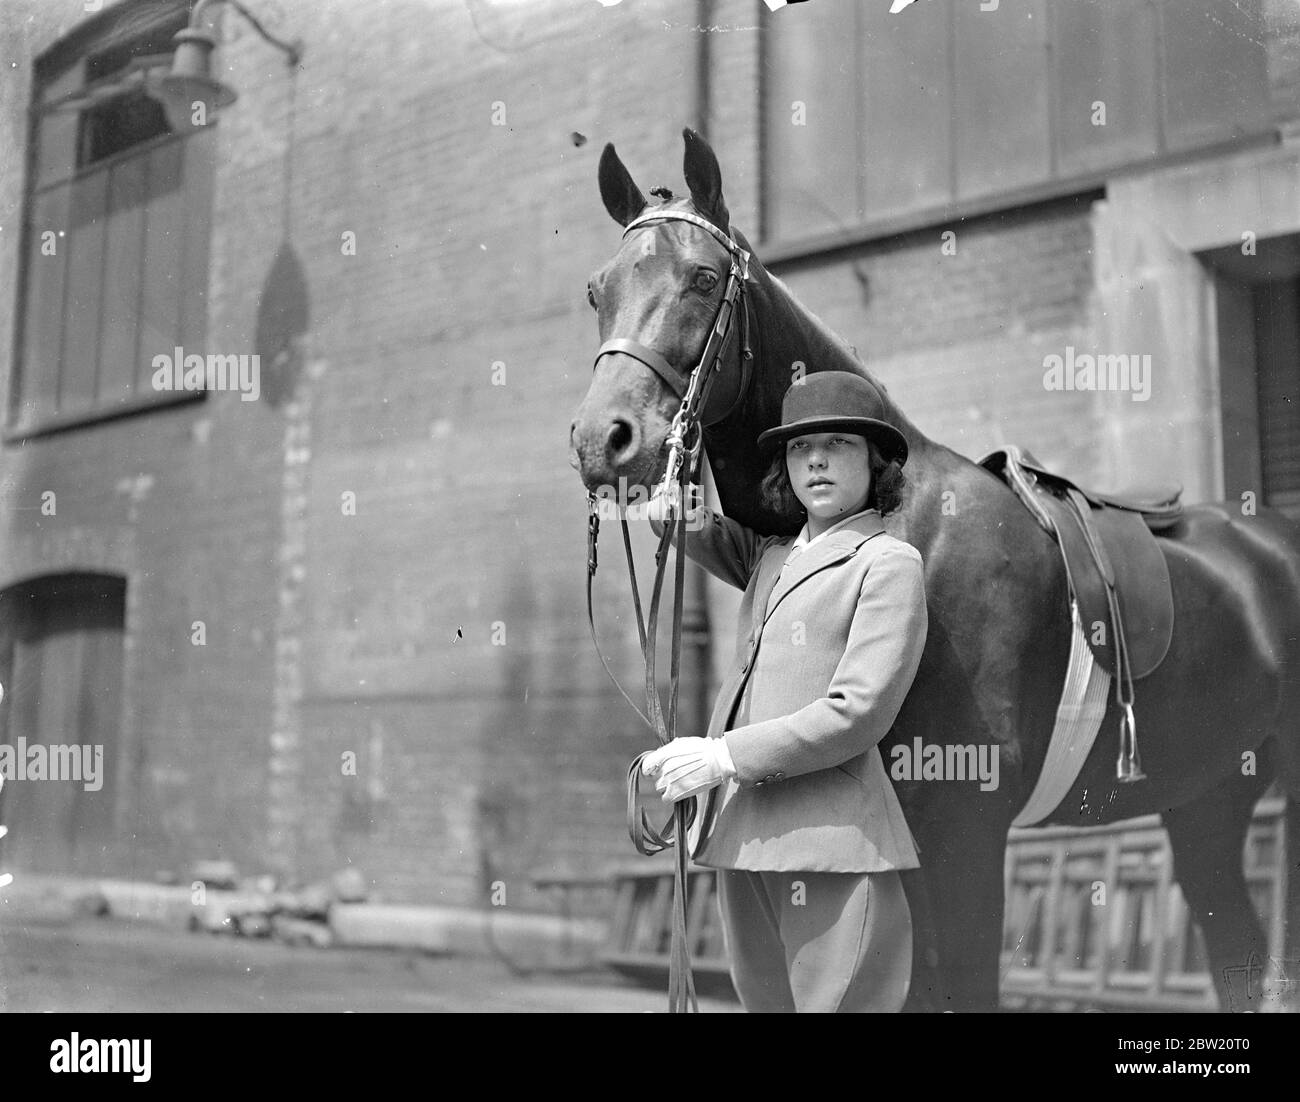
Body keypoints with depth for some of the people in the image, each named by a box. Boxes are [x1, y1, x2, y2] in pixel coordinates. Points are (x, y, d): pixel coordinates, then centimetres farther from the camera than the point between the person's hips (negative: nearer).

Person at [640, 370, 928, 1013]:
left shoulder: (889, 563, -4)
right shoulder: (771, 559, 17)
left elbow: (857, 715, -13)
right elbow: (704, 536, 37)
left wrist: (725, 756, -15)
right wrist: (678, 510, 11)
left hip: (830, 837, -7)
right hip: (741, 835, 7)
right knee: (764, 999, 15)